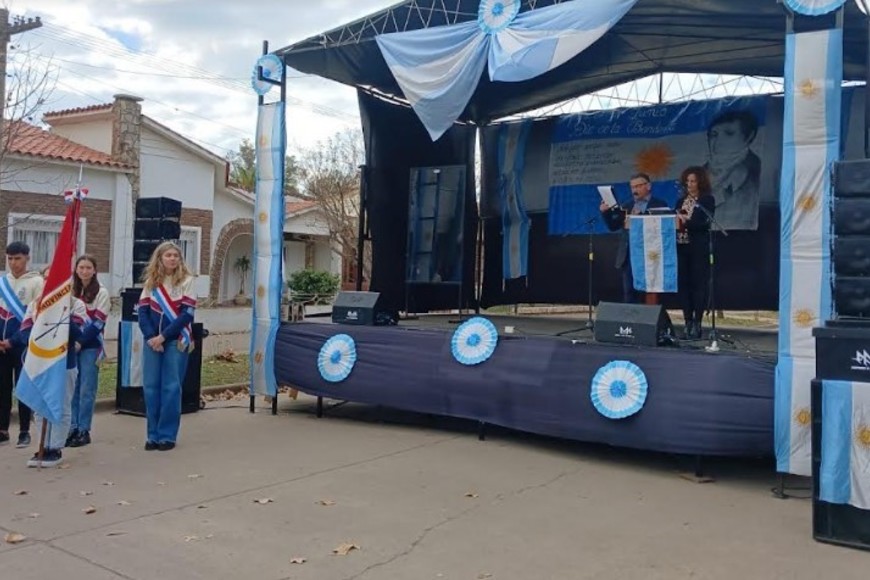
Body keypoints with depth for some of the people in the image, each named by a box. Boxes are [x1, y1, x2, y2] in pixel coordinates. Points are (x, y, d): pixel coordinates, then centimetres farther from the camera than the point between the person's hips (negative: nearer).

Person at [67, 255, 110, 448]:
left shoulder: (101, 293, -2)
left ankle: (84, 431, 5)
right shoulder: (70, 291, 11)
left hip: (90, 346, -4)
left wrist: (80, 342, -15)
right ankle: (73, 428, 13)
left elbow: (98, 322, -8)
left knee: (86, 390, -1)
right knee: (72, 388, 5)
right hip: (71, 345, 4)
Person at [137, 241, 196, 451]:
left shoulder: (186, 280, -1)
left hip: (176, 341, -3)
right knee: (151, 387, 3)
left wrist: (163, 336, -13)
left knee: (171, 388, -2)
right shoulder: (150, 282, 9)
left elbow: (187, 313, -9)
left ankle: (167, 435, 5)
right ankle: (153, 435, 13)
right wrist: (150, 337, -11)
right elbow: (142, 311, 5)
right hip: (152, 341, 3)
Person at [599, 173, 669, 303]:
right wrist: (605, 212, -4)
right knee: (629, 292, 7)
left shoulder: (659, 205, 1)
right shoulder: (628, 206, 17)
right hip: (628, 255, 5)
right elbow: (613, 226, 13)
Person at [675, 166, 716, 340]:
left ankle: (697, 324, -1)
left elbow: (705, 223, -11)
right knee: (683, 284, 2)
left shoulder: (707, 200, 0)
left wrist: (686, 221, -21)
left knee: (699, 284, -4)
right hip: (681, 247, 5)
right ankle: (688, 323, 7)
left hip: (699, 248, -5)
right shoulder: (681, 201, 16)